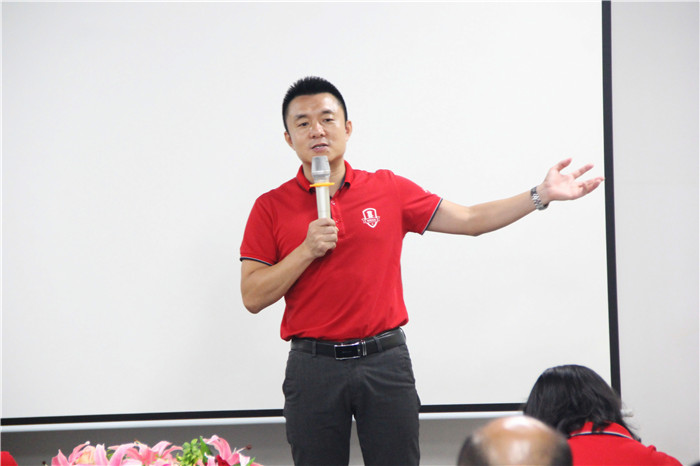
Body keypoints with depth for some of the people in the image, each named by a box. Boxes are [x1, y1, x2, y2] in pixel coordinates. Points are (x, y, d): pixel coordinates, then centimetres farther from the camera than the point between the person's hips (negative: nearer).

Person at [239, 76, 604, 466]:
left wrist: (541, 195, 4)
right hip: (314, 364, -1)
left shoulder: (389, 189, 7)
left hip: (386, 360, 1)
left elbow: (470, 220, 10)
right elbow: (253, 297, -2)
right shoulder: (271, 207, 2)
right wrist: (307, 250, -13)